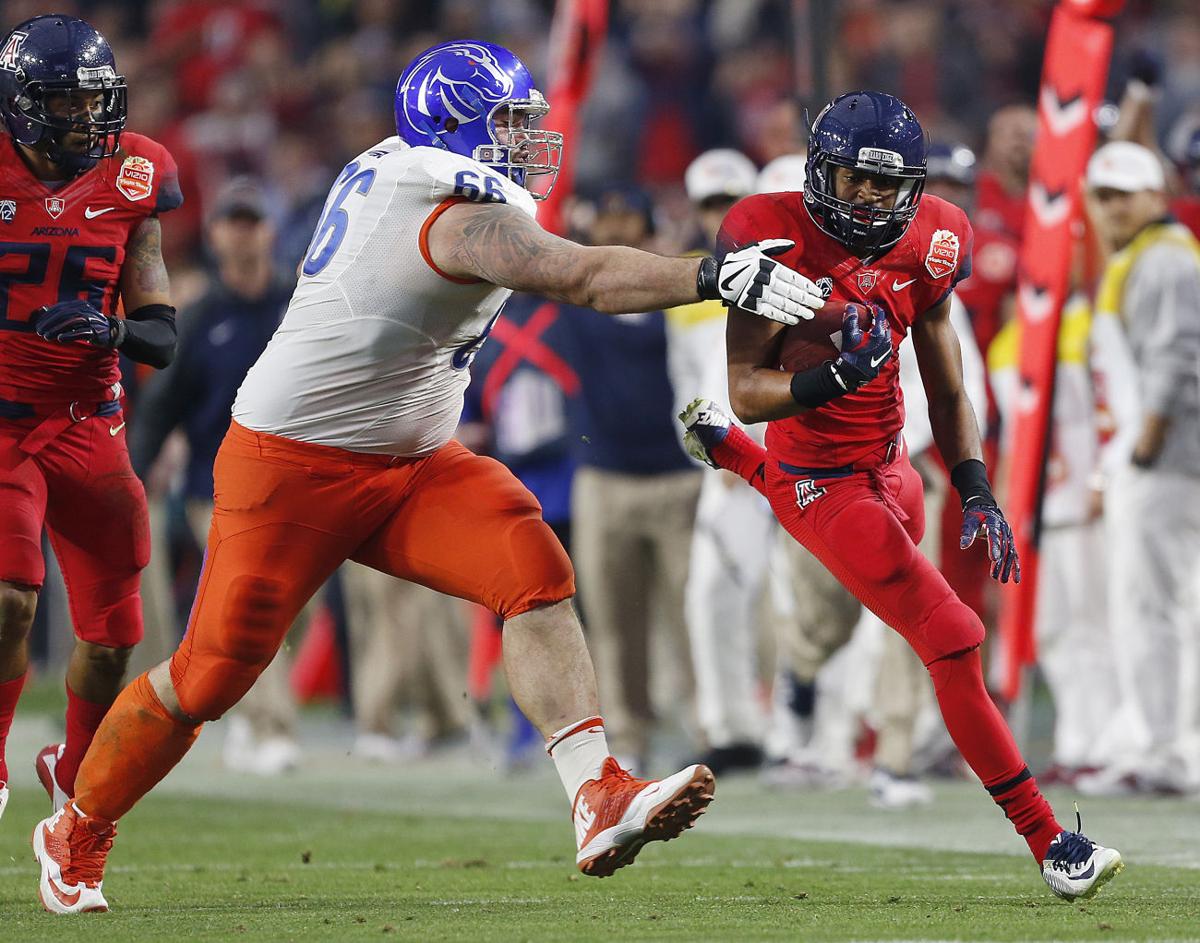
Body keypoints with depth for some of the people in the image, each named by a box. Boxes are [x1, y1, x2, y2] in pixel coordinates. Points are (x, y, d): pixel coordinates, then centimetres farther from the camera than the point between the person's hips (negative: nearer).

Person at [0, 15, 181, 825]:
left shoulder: (129, 186, 1)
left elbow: (163, 338, 0)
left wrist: (111, 330, -20)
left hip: (88, 424, 4)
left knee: (113, 633, 6)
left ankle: (77, 773, 34)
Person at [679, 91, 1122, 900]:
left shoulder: (925, 250, -5)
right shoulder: (779, 239, -21)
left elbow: (948, 393, 3)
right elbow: (748, 390, -21)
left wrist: (977, 494, -8)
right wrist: (837, 376, -38)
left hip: (889, 467, 7)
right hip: (824, 490, -7)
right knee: (955, 648, -13)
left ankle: (721, 446, 58)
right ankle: (1048, 842, -6)